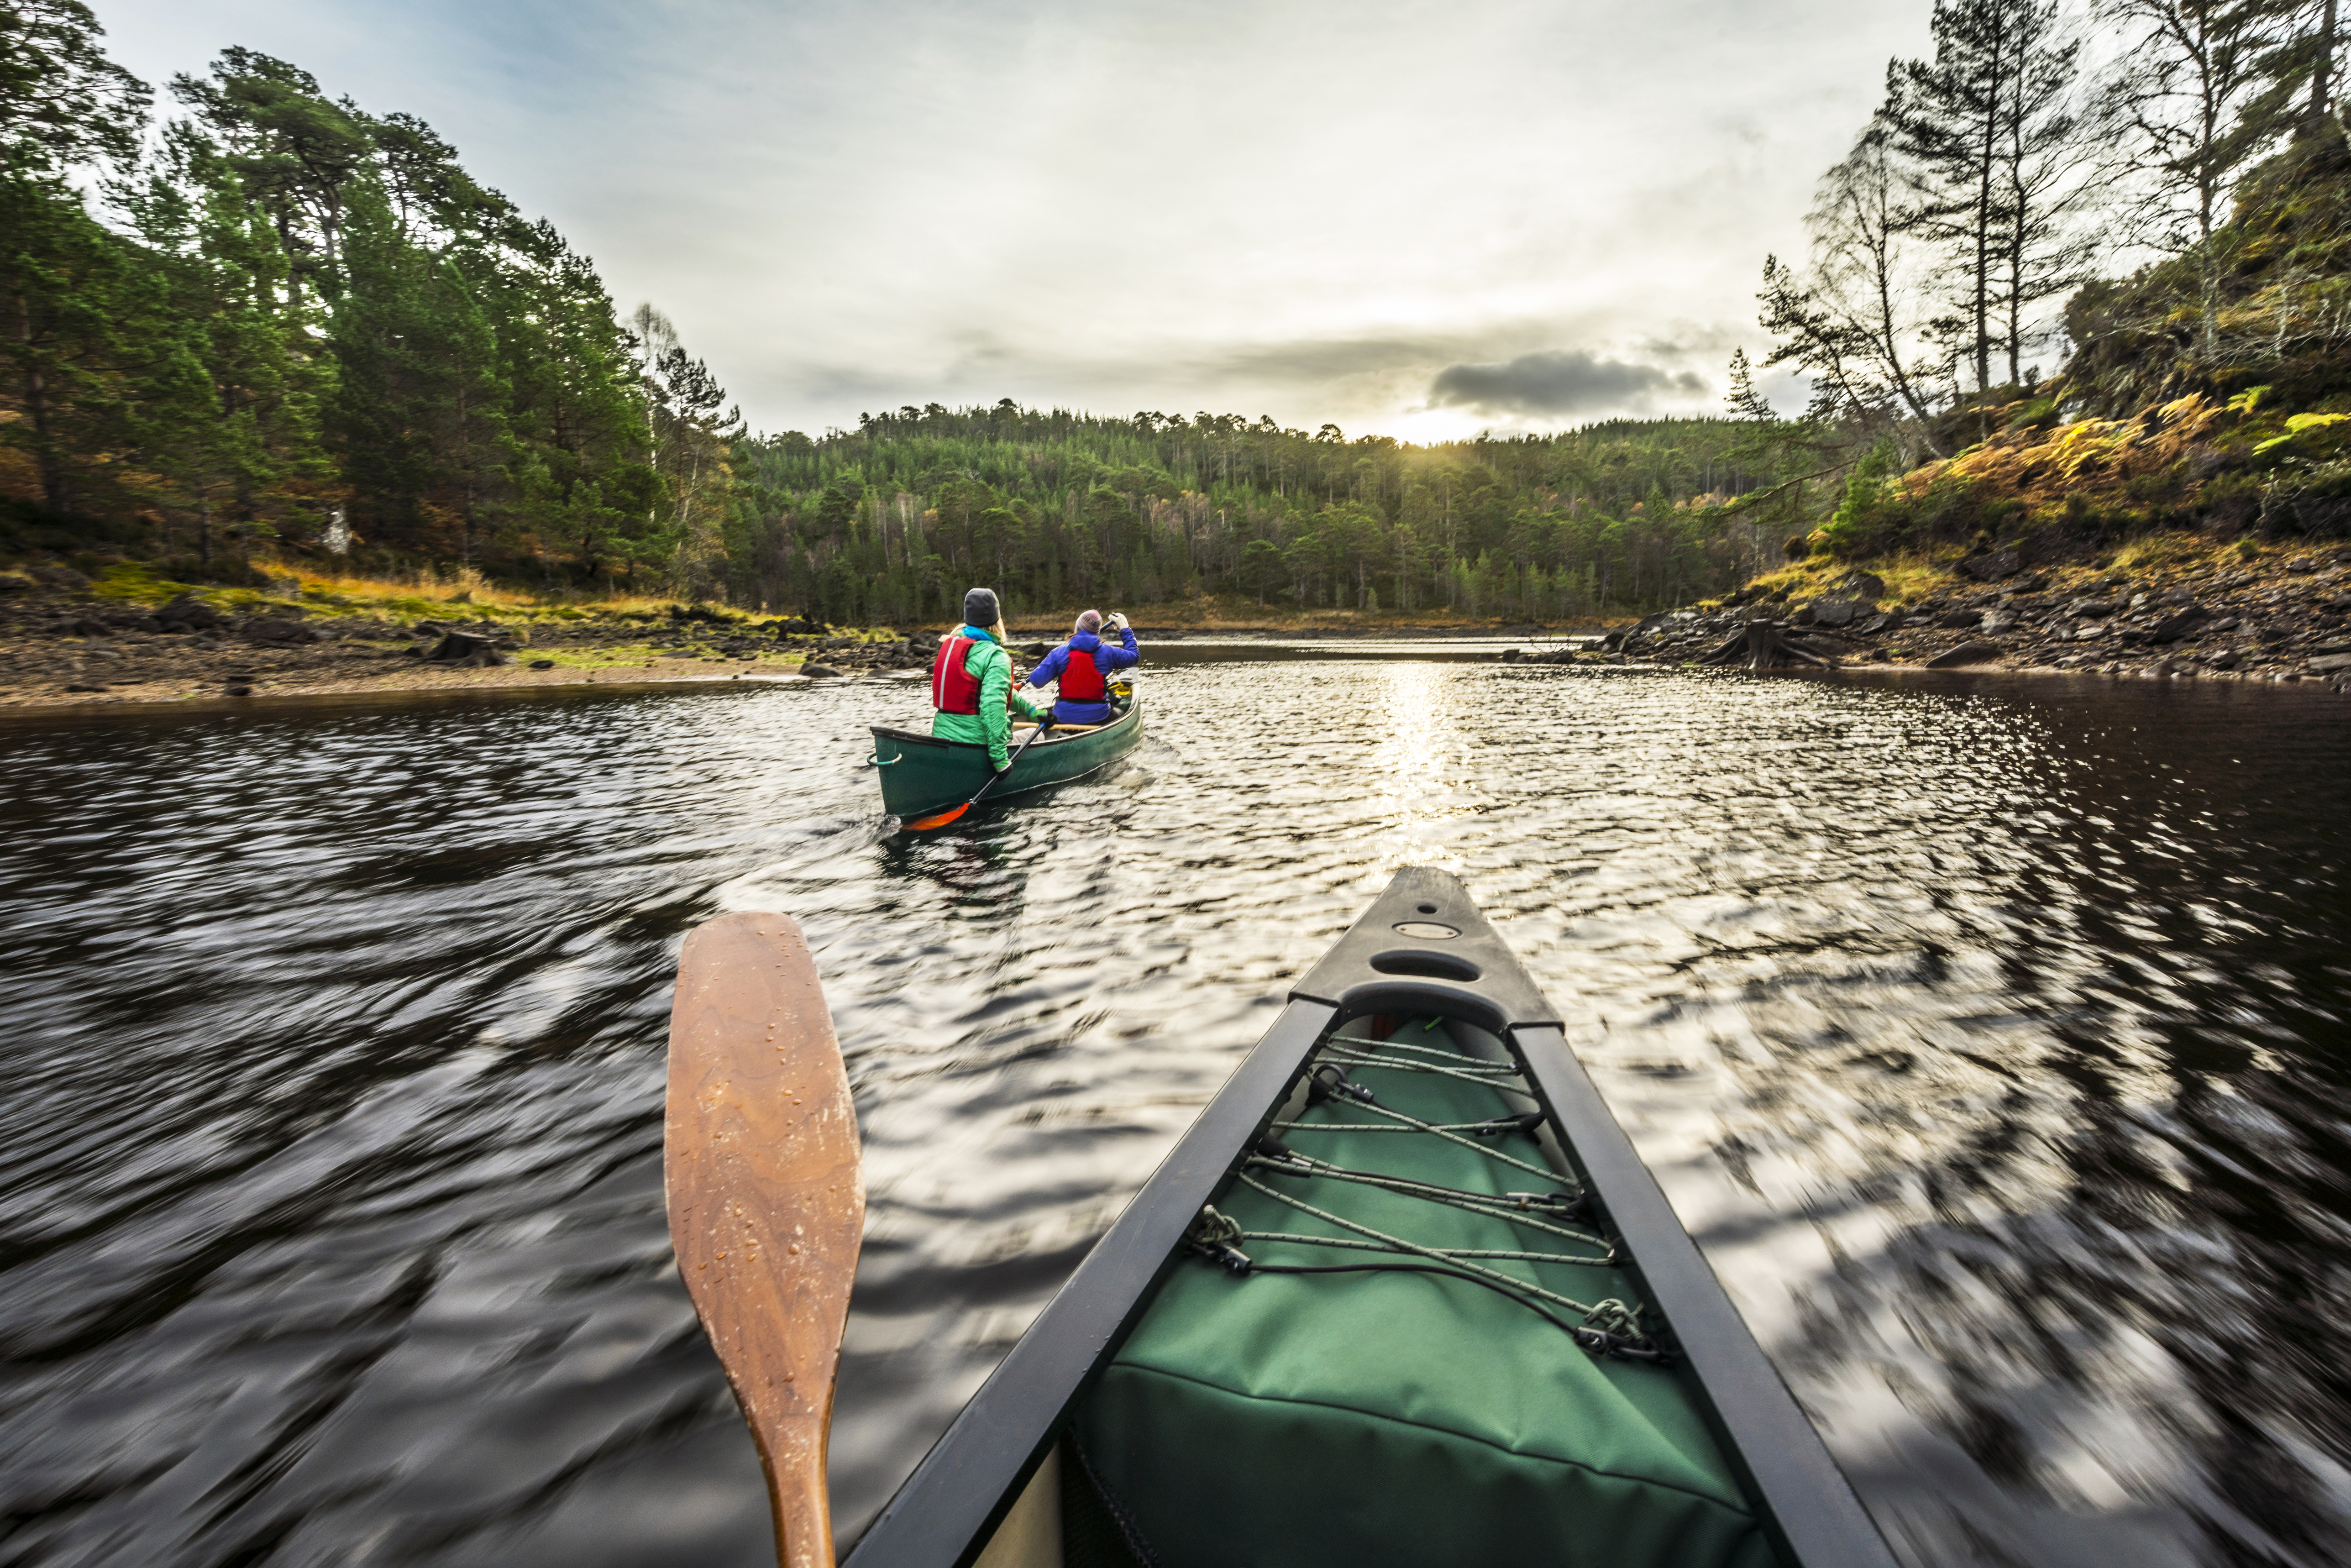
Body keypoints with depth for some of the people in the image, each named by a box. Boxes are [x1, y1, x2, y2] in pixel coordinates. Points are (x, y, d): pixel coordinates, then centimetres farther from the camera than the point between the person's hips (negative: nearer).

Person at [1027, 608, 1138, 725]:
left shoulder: (1059, 653, -6)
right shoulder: (1108, 652, -5)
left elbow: (1036, 680, -6)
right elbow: (1134, 656, 13)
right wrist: (1125, 630, 24)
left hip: (1063, 719, 1)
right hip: (1098, 719, 0)